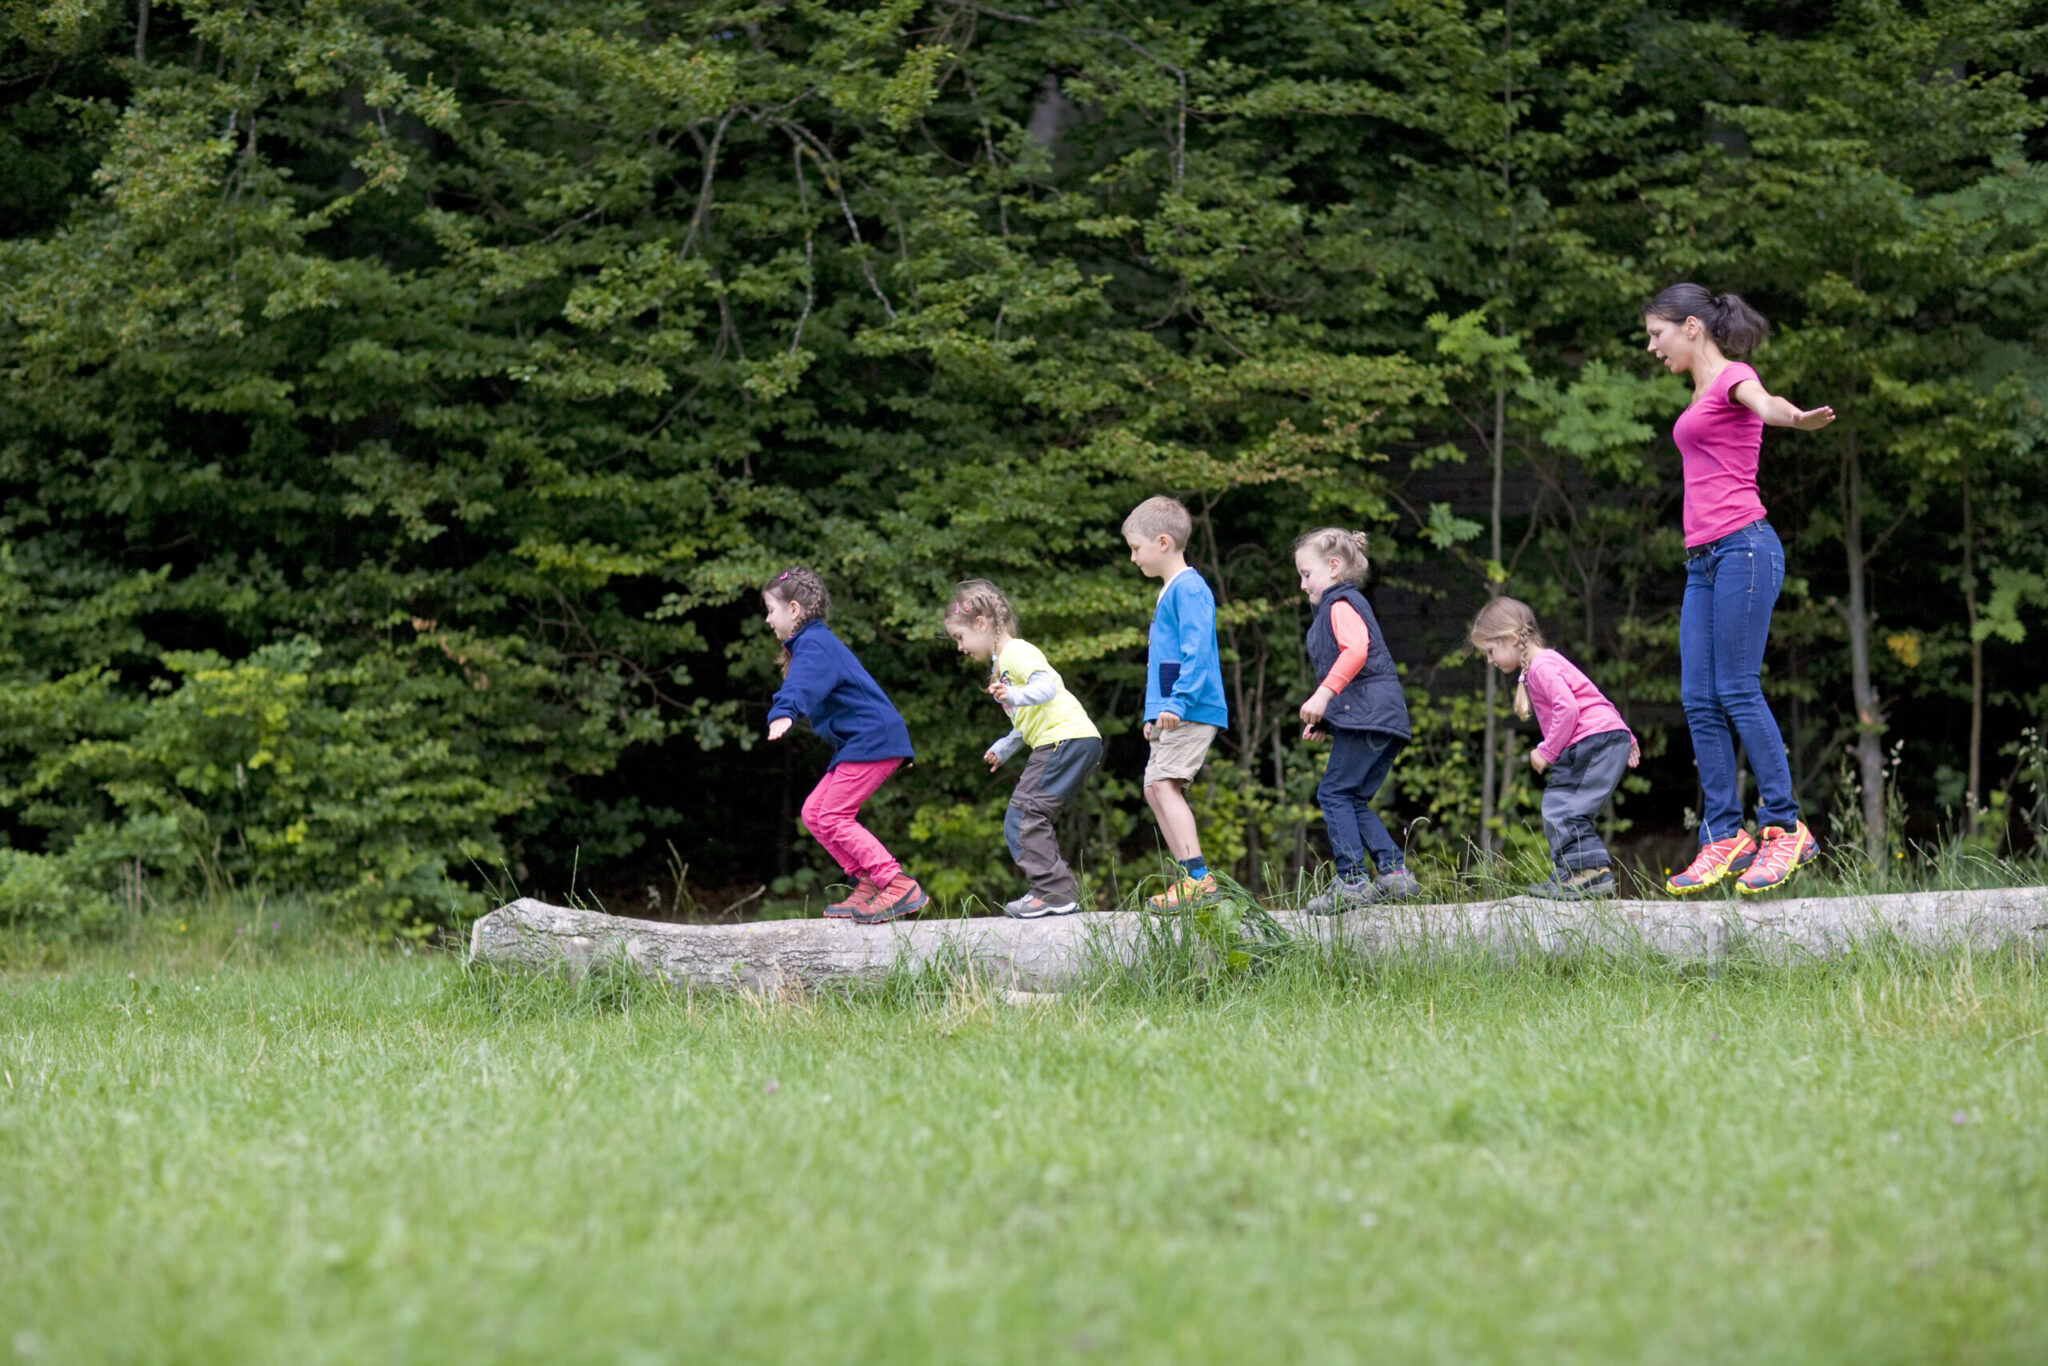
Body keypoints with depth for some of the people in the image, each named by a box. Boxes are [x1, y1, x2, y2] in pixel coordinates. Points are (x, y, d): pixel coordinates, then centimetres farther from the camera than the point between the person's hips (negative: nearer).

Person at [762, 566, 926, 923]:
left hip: (872, 740, -11)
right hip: (857, 743, 11)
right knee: (814, 813, 9)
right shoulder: (816, 642, 21)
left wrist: (783, 714, -54)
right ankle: (868, 883, 6)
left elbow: (803, 682, -36)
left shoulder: (814, 644, -13)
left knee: (833, 817, -14)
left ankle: (899, 887, -19)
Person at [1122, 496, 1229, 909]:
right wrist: (1154, 712, 28)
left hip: (1193, 712, -11)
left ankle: (1197, 878, -23)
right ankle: (1193, 880, 12)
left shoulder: (1189, 589, -11)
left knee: (1165, 782, -19)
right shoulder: (1169, 591, 21)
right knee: (1155, 788, 11)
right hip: (1170, 714, 11)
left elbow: (1196, 651, -21)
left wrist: (1178, 701, -28)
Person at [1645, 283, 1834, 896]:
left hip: (1742, 547, -9)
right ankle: (1724, 838, 0)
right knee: (1700, 702, 1)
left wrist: (1794, 416, -49)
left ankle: (1784, 828, -9)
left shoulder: (1733, 378, -3)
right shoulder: (1701, 393, 24)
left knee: (1737, 692, -12)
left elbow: (1764, 402, -27)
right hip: (1704, 561, 9)